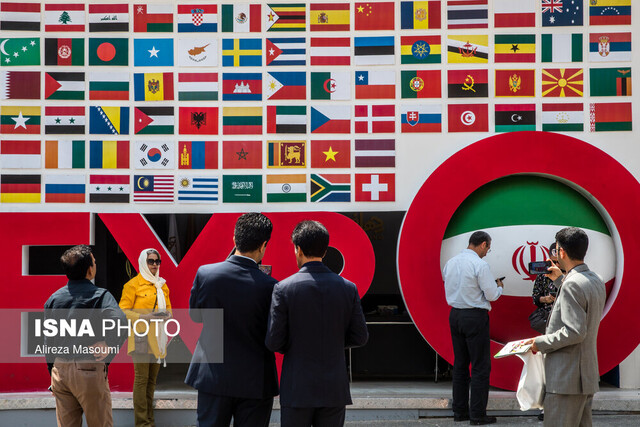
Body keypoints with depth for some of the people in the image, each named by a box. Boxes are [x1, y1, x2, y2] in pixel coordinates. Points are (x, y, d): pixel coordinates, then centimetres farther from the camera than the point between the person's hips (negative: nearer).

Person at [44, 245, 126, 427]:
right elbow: (120, 322, -26)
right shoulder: (100, 295, -7)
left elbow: (48, 341, 12)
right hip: (89, 371, -5)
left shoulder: (53, 299, 9)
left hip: (60, 370, 5)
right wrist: (109, 348, -14)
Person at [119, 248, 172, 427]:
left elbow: (168, 308, 24)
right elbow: (123, 310, -6)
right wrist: (143, 317, -18)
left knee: (152, 379, 10)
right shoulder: (133, 284, -3)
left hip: (157, 337, 6)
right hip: (141, 336, -6)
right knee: (141, 378, -9)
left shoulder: (162, 285, 16)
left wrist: (167, 314, 1)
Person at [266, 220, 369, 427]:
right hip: (335, 390, 3)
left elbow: (273, 342, -9)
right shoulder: (348, 288, -1)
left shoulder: (283, 288, -10)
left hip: (298, 389, -2)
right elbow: (360, 337, 3)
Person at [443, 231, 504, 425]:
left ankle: (459, 411, 20)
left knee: (460, 364, 14)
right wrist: (499, 287, 10)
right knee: (480, 366, -1)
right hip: (475, 317, -7)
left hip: (455, 314, 7)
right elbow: (491, 295, -13)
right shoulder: (480, 265, -15)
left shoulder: (451, 262, 7)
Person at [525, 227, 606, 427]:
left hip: (566, 379, -10)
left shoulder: (572, 284, -18)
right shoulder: (596, 281, 12)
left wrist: (540, 343, -12)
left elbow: (575, 332, -23)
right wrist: (560, 280, 28)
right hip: (588, 376, 10)